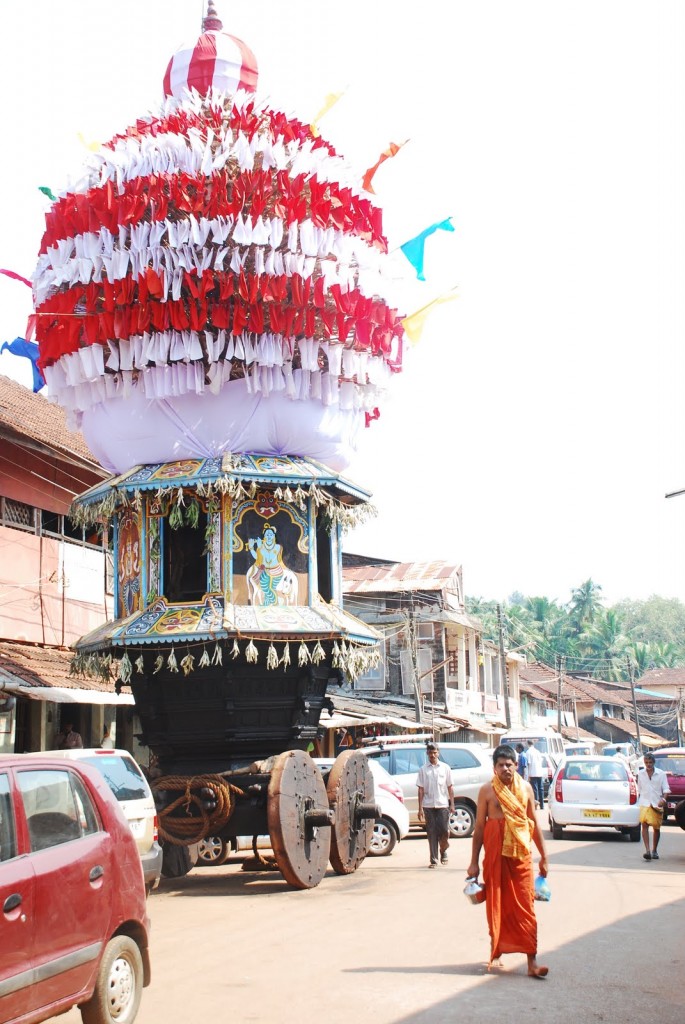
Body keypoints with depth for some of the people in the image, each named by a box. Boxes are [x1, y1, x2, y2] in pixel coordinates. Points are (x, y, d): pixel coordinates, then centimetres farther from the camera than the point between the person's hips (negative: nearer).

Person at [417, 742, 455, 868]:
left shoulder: (445, 768, 4)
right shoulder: (423, 769, 3)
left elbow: (450, 787, 7)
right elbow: (421, 789, 2)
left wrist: (452, 804, 0)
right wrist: (420, 808, -2)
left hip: (443, 804, 0)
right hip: (428, 806, 0)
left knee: (444, 831, -5)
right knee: (432, 833, 1)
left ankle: (443, 851, 23)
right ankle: (433, 860, 7)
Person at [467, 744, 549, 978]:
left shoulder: (525, 788, 6)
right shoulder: (487, 790, -1)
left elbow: (534, 823, 11)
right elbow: (479, 827, 2)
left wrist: (543, 856, 10)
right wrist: (474, 862, 1)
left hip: (521, 853, 1)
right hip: (496, 853, -1)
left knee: (525, 907, -2)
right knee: (496, 905, 8)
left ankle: (532, 961, -3)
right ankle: (496, 951, 25)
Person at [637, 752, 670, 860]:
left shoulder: (661, 774, 1)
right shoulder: (640, 774, 9)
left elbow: (666, 788, -2)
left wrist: (663, 799, -18)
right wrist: (638, 801, 17)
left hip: (657, 804, 0)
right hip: (645, 803, 0)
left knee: (656, 828, 7)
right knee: (644, 824, -17)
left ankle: (654, 851, 24)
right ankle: (647, 850, -24)